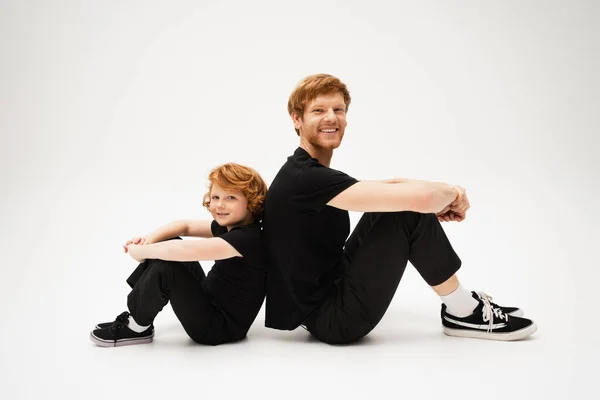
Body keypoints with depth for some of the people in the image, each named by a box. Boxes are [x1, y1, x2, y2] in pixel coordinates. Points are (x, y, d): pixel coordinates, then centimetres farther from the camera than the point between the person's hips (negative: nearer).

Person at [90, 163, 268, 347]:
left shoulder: (246, 238, -28)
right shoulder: (230, 226, 2)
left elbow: (180, 250, -35)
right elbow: (186, 225, 11)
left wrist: (140, 251, -18)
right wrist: (149, 240, -7)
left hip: (221, 327, -10)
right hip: (210, 303, 10)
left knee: (163, 267, -25)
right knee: (168, 245, 11)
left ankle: (137, 328, 1)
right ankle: (136, 314, 14)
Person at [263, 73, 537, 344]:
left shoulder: (309, 174, 9)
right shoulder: (306, 178, -24)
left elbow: (394, 186, 15)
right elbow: (419, 198, -31)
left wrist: (443, 198, -3)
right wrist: (451, 193, -7)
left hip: (328, 291, 10)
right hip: (332, 318, -10)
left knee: (401, 199, 13)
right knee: (411, 211, -17)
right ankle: (463, 313, 3)